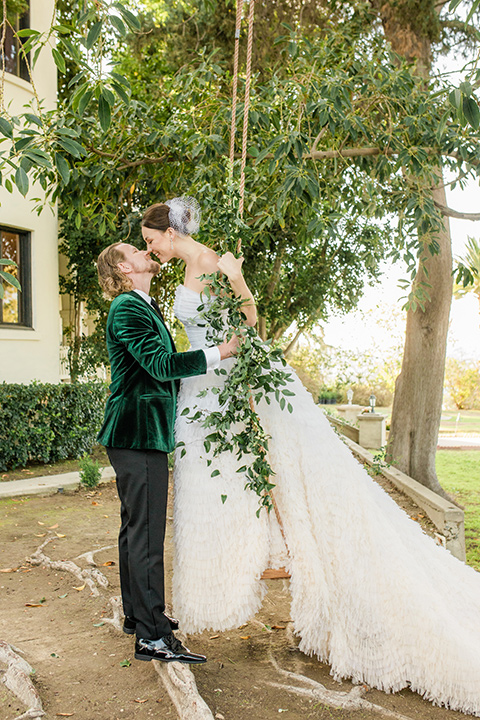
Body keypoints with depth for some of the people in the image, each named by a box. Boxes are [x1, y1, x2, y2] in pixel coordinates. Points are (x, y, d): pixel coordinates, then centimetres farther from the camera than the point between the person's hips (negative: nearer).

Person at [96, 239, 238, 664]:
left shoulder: (144, 307, 20)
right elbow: (160, 364, -22)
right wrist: (218, 354, -19)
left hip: (138, 436, 11)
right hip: (139, 433, -11)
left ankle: (138, 614, 30)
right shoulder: (128, 307, -12)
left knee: (137, 529, 17)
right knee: (147, 534, -8)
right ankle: (152, 636, -2)